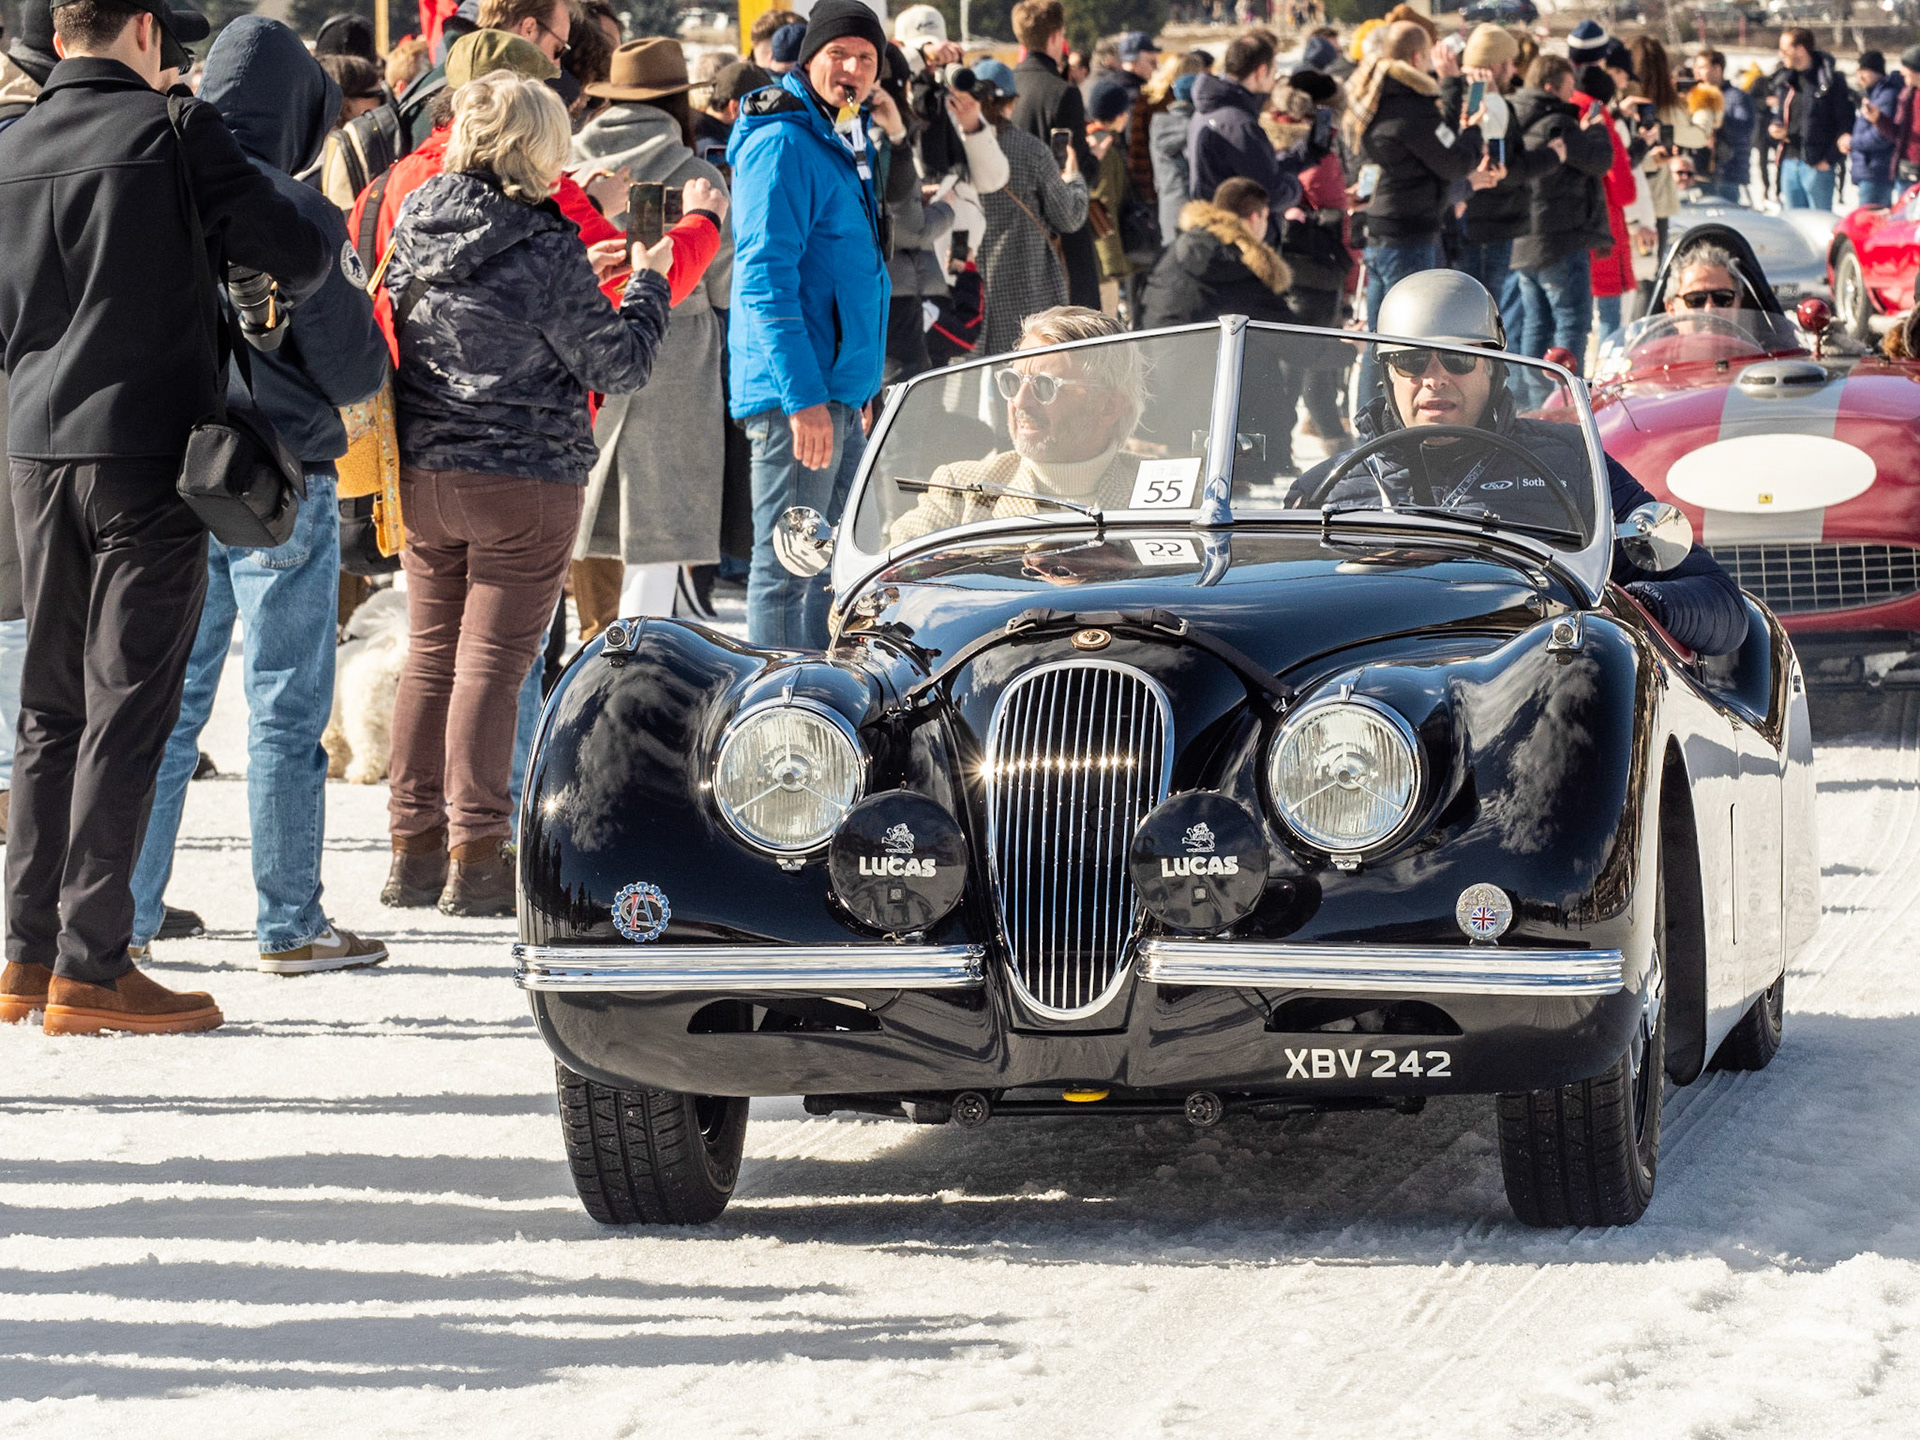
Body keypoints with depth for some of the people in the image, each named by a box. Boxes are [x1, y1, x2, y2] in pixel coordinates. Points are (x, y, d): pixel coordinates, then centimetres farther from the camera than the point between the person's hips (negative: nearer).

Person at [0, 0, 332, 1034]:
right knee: (126, 706, -2)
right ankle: (90, 967, -3)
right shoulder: (172, 132, -9)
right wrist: (285, 285, 10)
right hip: (149, 447, -5)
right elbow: (295, 252, -11)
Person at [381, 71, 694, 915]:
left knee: (430, 655, 14)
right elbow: (619, 368, -10)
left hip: (423, 477, 6)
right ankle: (475, 860, -2)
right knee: (491, 662, -2)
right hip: (523, 479, -6)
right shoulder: (545, 252, -17)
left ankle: (414, 847, 17)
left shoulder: (416, 223, 1)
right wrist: (647, 286, 7)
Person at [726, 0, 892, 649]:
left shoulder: (848, 142, 17)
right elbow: (766, 276, -19)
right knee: (787, 570, -7)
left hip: (840, 390, 10)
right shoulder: (783, 143, -13)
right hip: (796, 394, -10)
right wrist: (802, 397, -24)